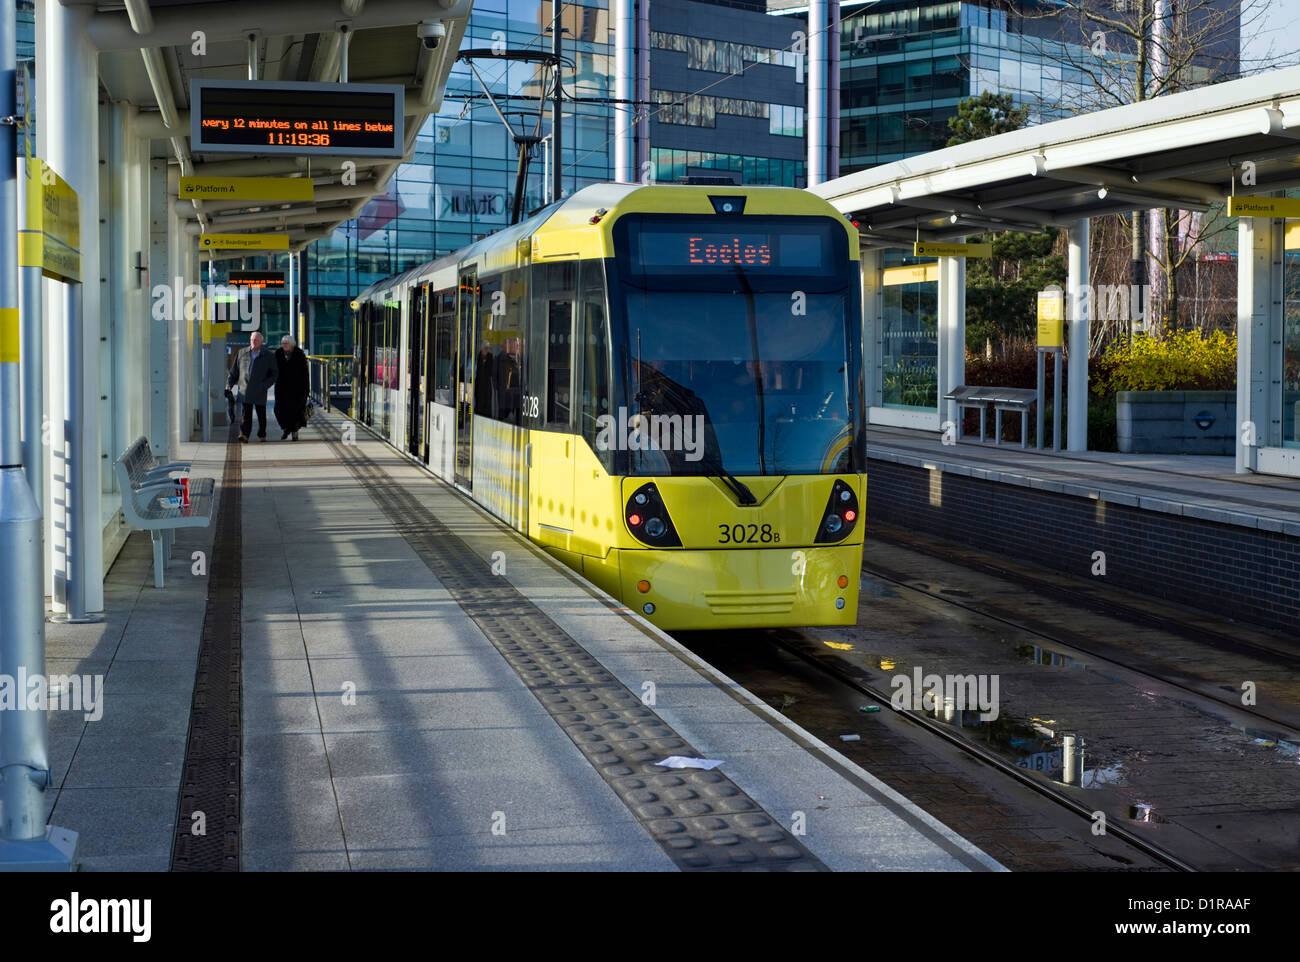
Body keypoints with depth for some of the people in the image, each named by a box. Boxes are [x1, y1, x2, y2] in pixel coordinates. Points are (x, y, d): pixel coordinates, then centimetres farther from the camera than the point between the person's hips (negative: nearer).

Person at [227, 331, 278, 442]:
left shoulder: (269, 356, 3)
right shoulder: (242, 353, 11)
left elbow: (274, 375, 2)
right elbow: (234, 371, 15)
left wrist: (264, 385, -11)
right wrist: (229, 384, 4)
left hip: (259, 392, -1)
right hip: (245, 390, 1)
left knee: (261, 414, 8)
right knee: (246, 414, -10)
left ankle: (262, 435, 24)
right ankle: (244, 435, -18)